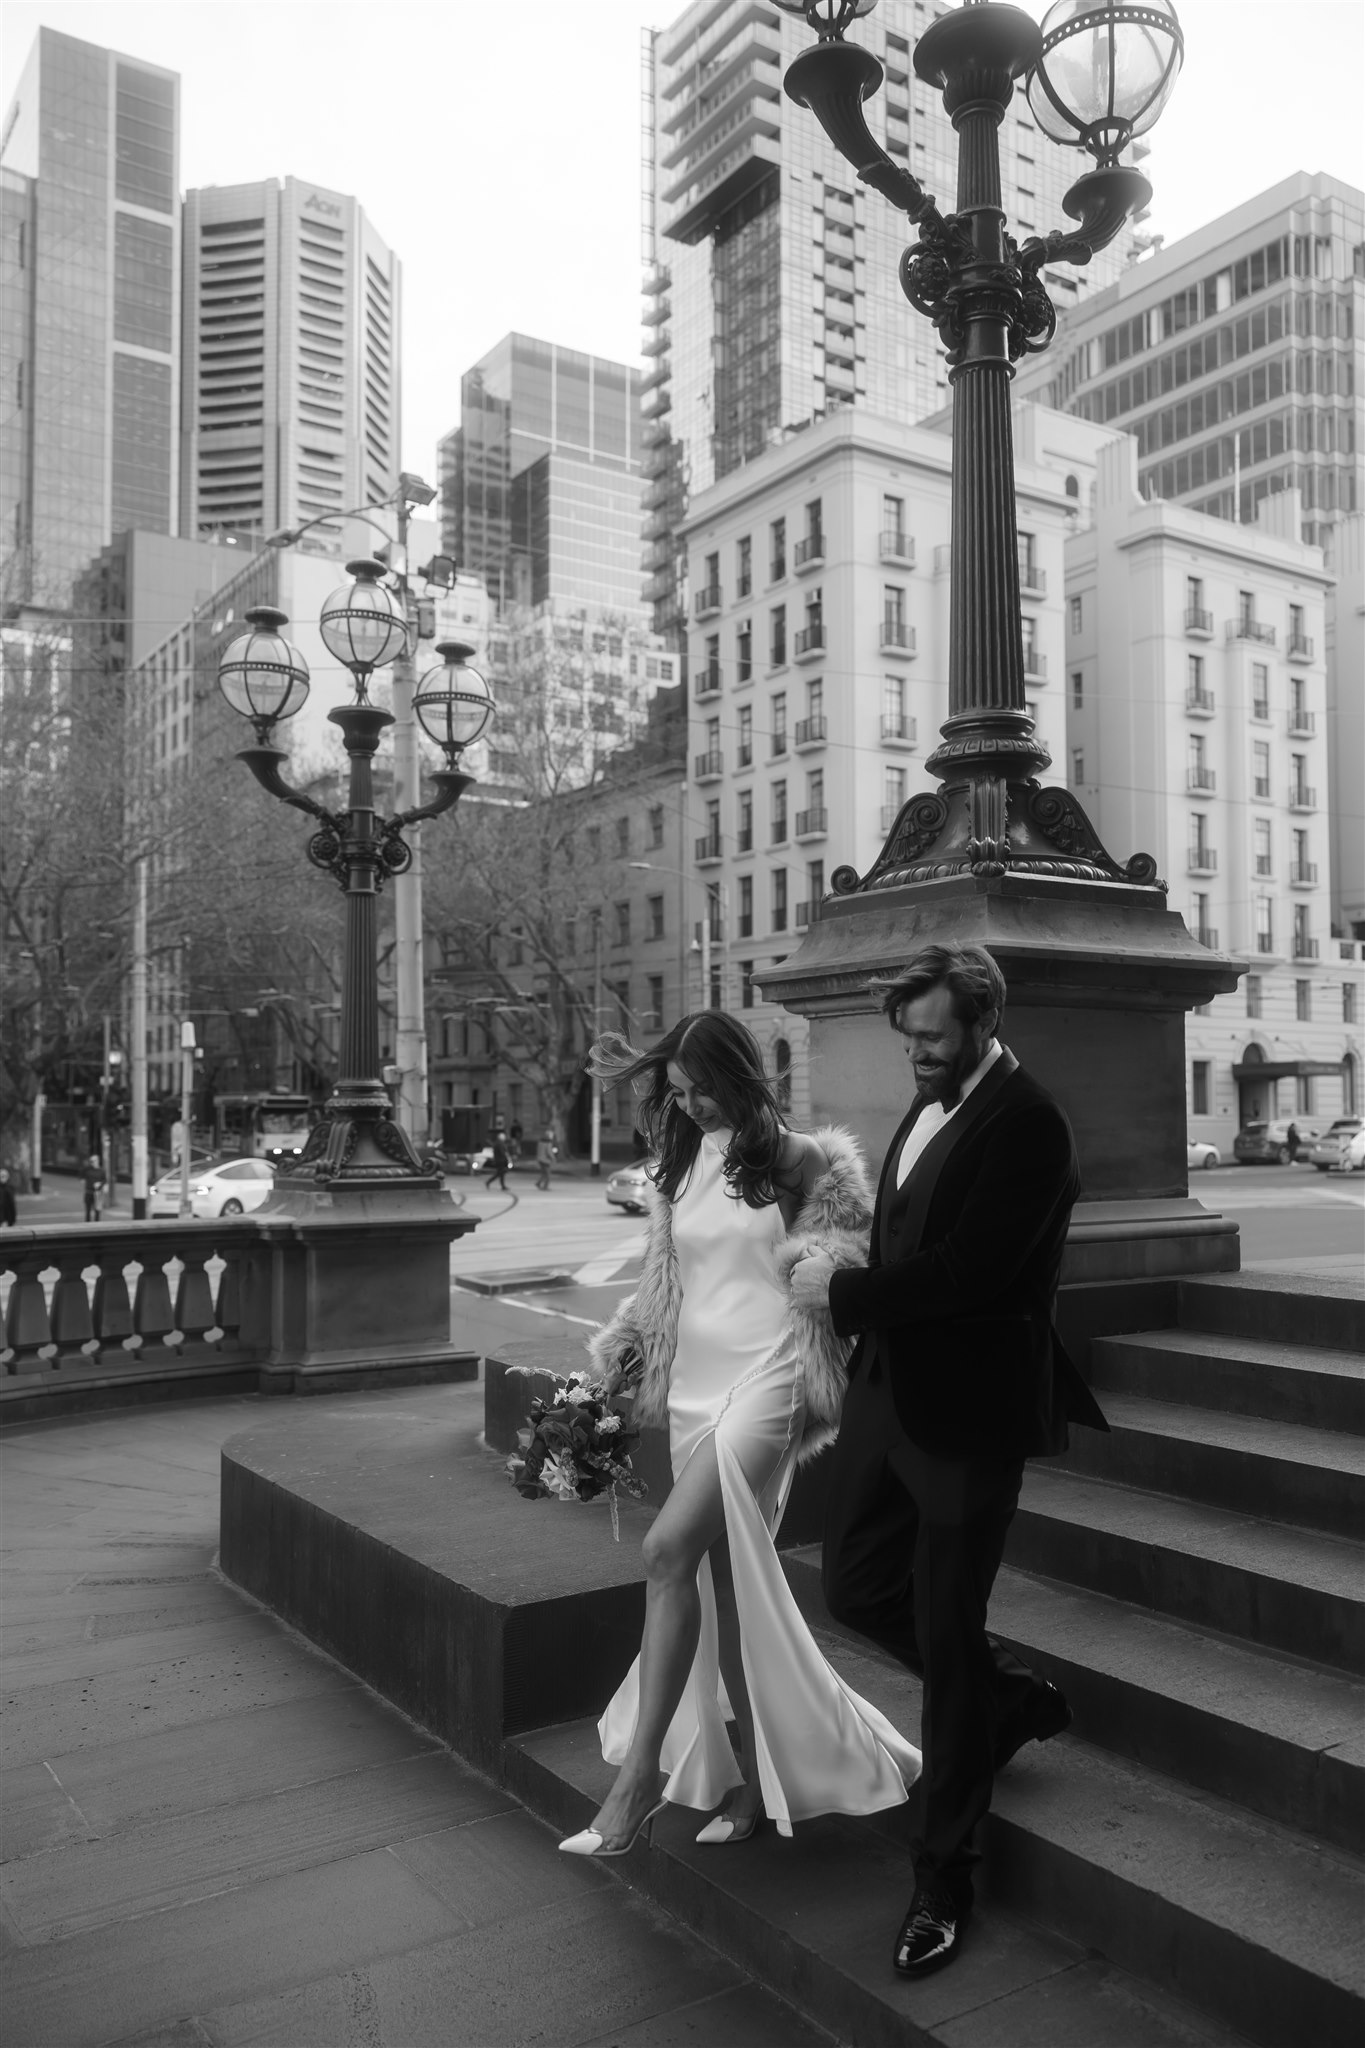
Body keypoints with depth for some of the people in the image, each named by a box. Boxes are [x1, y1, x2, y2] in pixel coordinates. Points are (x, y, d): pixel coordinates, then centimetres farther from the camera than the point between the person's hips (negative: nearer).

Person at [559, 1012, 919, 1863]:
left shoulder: (797, 1160, -4)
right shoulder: (681, 1163, 10)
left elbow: (860, 1249, 7)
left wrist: (810, 1259, -11)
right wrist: (621, 1361, 13)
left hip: (764, 1378, -6)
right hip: (695, 1379, 6)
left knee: (670, 1548, -21)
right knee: (720, 1575, 8)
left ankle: (641, 1767, -11)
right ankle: (754, 1779, 22)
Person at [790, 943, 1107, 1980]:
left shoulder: (1027, 1124, -17)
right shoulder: (928, 1108, 10)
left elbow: (964, 1273, -24)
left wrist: (843, 1291, -14)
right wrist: (865, 1325, 2)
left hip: (969, 1409, -8)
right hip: (891, 1391, 8)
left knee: (946, 1638, 3)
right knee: (857, 1587, 14)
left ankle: (944, 1880, 23)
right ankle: (1014, 1696, 40)